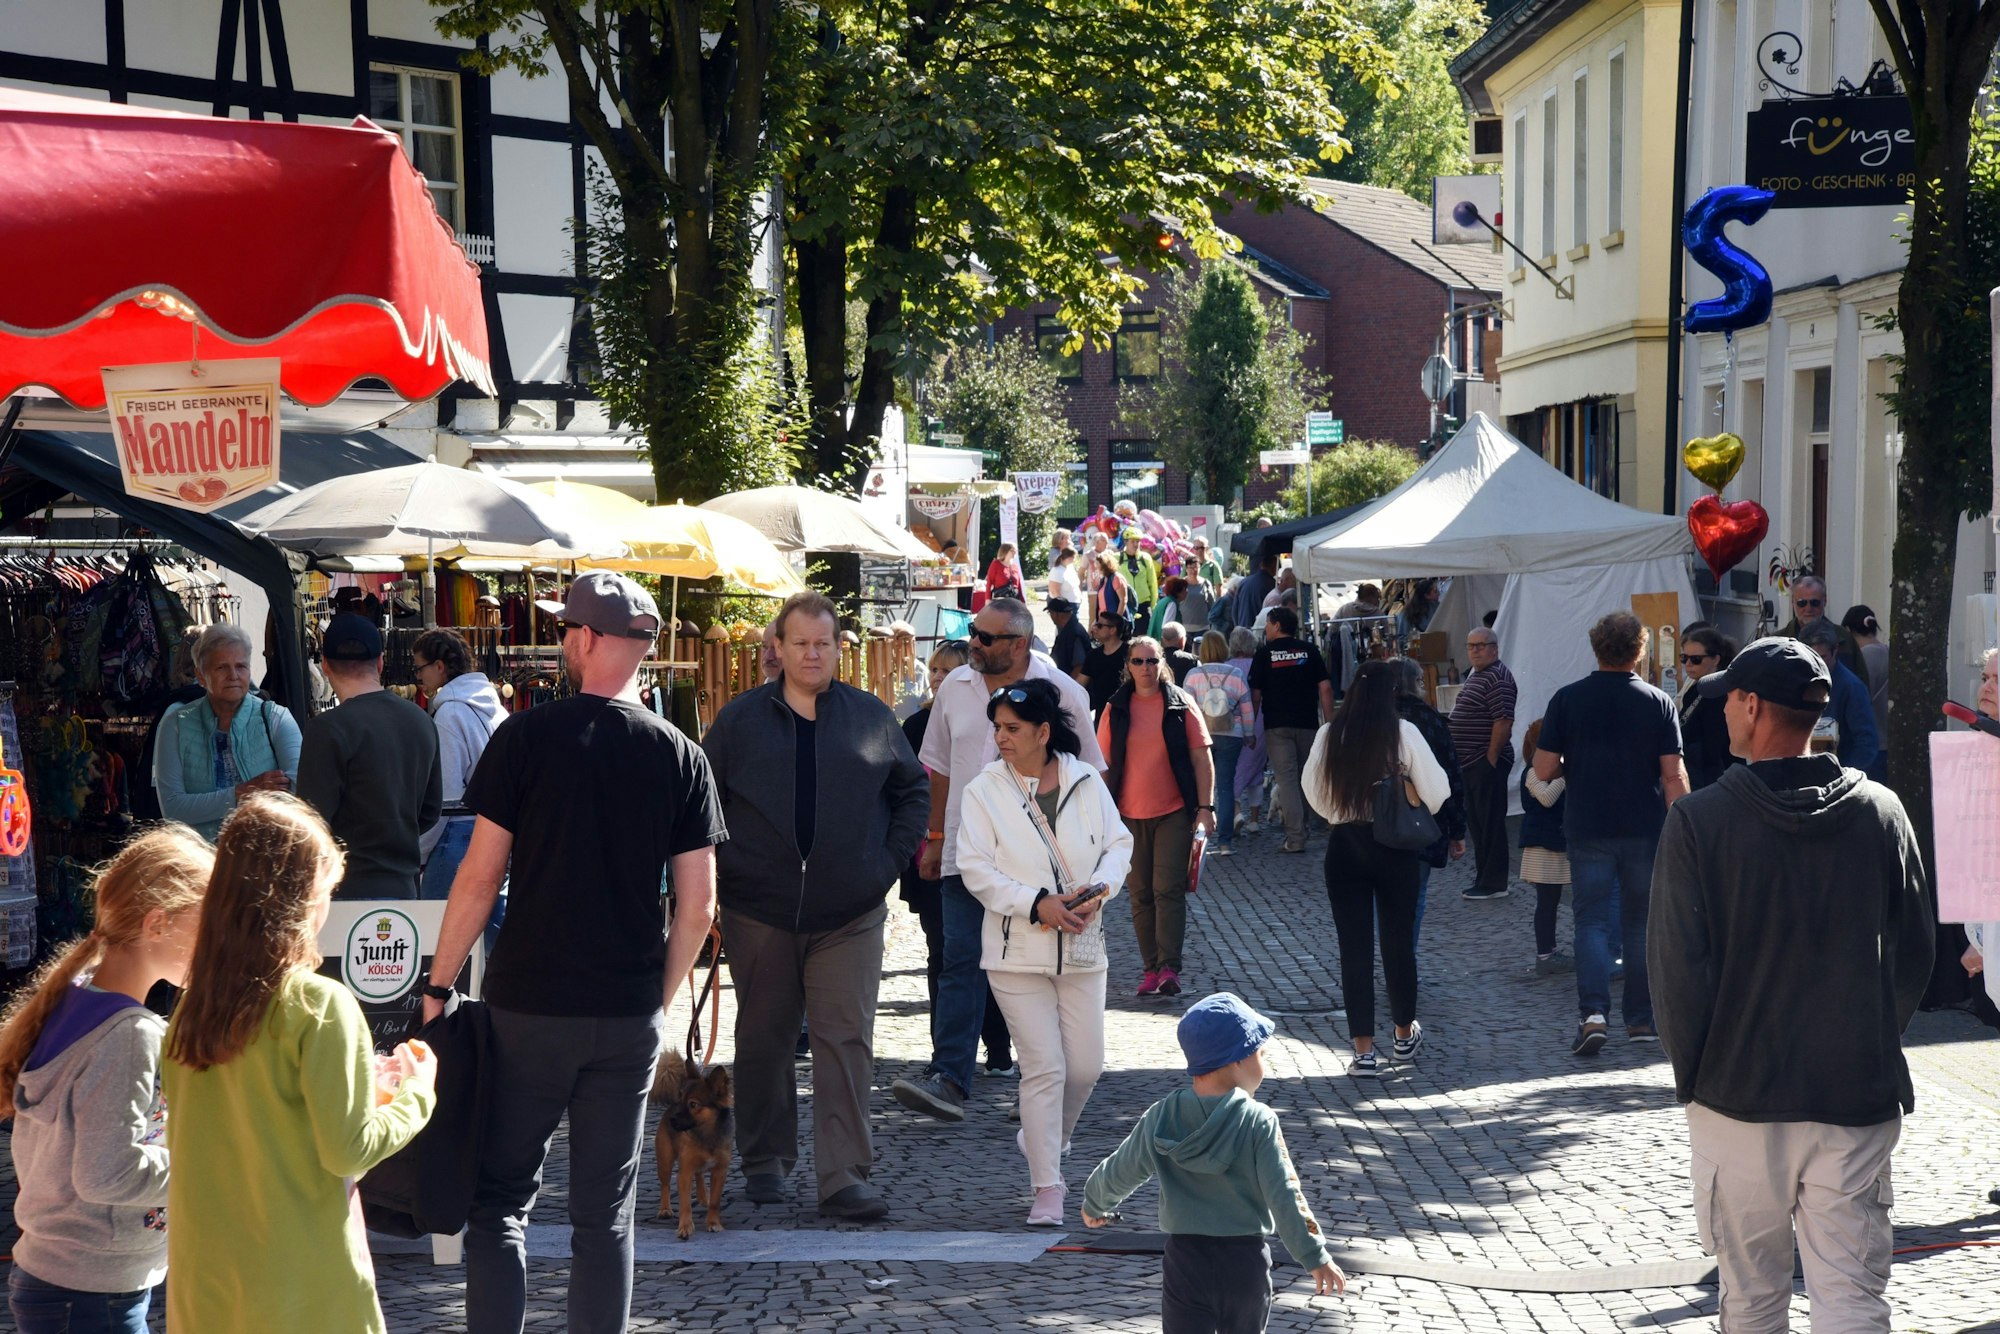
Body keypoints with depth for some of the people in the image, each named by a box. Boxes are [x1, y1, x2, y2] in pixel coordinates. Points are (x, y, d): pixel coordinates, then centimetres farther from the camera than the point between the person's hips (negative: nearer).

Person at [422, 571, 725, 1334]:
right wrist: (658, 1001, 13)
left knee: (501, 1200, 9)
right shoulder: (681, 757, 1)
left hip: (529, 1007, -2)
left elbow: (480, 877, -9)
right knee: (605, 1213, 11)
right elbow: (698, 906, 1)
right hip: (631, 1015, 3)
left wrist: (439, 986, 1)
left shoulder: (525, 738, -7)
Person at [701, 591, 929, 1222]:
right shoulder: (741, 719, 3)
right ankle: (764, 1159, 24)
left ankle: (845, 1174, -3)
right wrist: (722, 866, -1)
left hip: (850, 915, 0)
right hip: (759, 913, 0)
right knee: (763, 1037, 9)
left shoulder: (870, 717, 6)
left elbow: (914, 788, 15)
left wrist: (893, 859, 6)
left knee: (846, 1040, -4)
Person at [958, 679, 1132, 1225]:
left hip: (1082, 946, 3)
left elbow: (1118, 844, 8)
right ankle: (1047, 1187, 1)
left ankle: (1044, 1141, 35)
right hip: (1018, 950, -3)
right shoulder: (983, 791, -4)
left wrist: (1099, 888, -12)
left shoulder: (1087, 782, 3)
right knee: (1044, 1067, -7)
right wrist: (1037, 904, -17)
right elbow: (976, 869, -7)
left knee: (1086, 1067, 7)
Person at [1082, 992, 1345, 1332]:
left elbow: (1120, 1172, 7)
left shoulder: (1161, 1118, -3)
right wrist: (1314, 1257, -10)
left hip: (1185, 1257, 1)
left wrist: (1095, 1204, 27)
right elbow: (1284, 1196, -15)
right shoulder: (1259, 1122, -12)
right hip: (1245, 1259, -1)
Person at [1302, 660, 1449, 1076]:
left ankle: (1364, 1049, 3)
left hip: (1344, 845, 1)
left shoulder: (1329, 736, -5)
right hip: (1394, 847, -1)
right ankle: (1405, 1034, 30)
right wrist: (1419, 816, 14)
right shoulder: (1403, 733, -9)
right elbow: (1437, 789, -6)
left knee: (1354, 947, 4)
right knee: (1399, 941, 15)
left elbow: (1313, 791, 6)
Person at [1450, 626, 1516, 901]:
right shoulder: (1476, 676, 17)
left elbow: (1503, 722, -22)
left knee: (1490, 823, -5)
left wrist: (1491, 759, -20)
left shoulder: (1497, 679, -16)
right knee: (1476, 821, 16)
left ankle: (1492, 884, -2)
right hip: (1471, 763, 11)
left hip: (1487, 763, -11)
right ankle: (1485, 874, 25)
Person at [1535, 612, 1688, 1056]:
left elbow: (1544, 768, -5)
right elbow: (1673, 774, -8)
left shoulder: (1568, 699, -4)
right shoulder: (1659, 703, -4)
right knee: (1641, 924, 13)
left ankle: (1593, 1012, -14)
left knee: (1592, 921, 3)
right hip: (1645, 831, 1)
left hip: (1588, 830, -1)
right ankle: (1642, 1019, 17)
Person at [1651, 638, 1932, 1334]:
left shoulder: (1699, 820, -10)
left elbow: (1676, 966, -9)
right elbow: (1914, 955, 6)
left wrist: (1692, 1070, 5)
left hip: (1739, 1095, -1)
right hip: (1860, 1095, 2)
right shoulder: (1881, 812, -1)